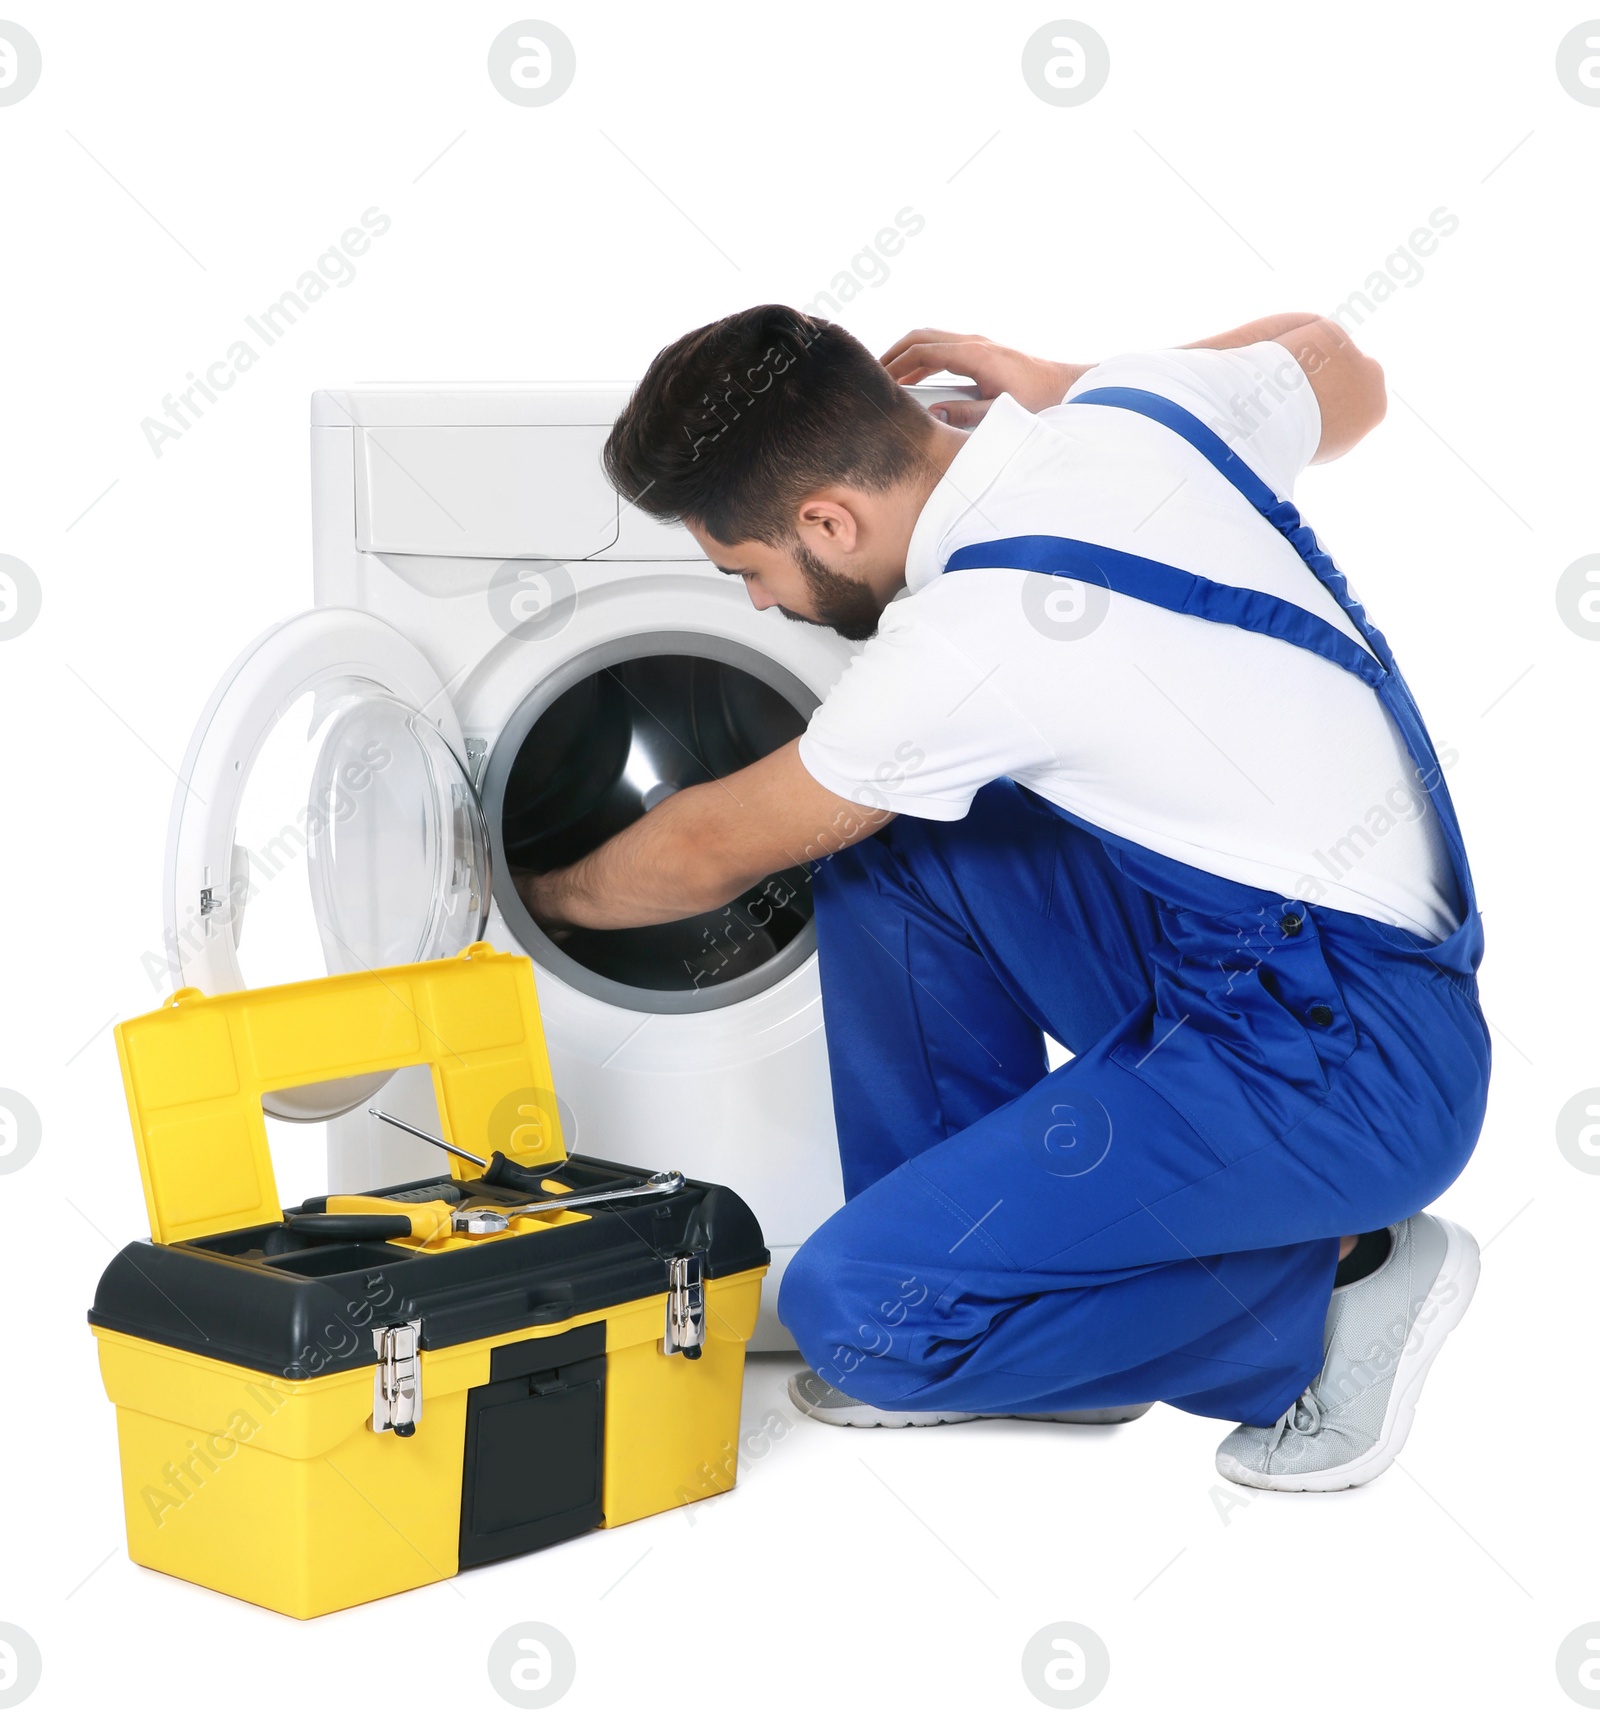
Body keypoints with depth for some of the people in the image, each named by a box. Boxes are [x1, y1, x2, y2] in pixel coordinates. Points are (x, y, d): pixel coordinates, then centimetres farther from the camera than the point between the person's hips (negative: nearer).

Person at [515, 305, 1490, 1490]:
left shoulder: (970, 642, -22)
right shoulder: (1144, 407, -2)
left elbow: (713, 853, -3)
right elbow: (1343, 373, 23)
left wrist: (547, 895, 18)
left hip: (1344, 1065, -9)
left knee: (858, 1312, -14)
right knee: (881, 841, 8)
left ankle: (1327, 1293, 1)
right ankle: (976, 1230, 18)